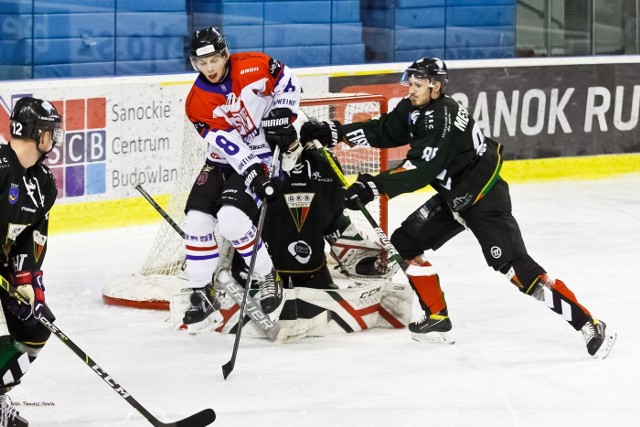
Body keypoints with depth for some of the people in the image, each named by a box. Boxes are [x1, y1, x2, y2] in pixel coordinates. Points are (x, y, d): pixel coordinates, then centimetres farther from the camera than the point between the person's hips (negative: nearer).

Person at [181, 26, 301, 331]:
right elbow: (225, 143, -19)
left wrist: (280, 118, -11)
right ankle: (202, 294, 7)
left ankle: (268, 278, -5)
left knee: (231, 218, -23)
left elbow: (287, 82, 2)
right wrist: (254, 174, -28)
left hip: (260, 154, -4)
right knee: (197, 220, -8)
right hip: (223, 161, 4)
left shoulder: (254, 67, -15)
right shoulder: (197, 102, -11)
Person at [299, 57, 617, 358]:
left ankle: (589, 325, -17)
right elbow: (382, 132, 13)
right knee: (405, 242, 8)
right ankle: (437, 318, 17)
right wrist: (334, 132, 3)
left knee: (513, 264, -17)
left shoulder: (444, 117, -26)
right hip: (453, 196, 10)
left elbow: (421, 168, -34)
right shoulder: (414, 109, 2)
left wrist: (376, 185, -39)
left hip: (484, 197, -10)